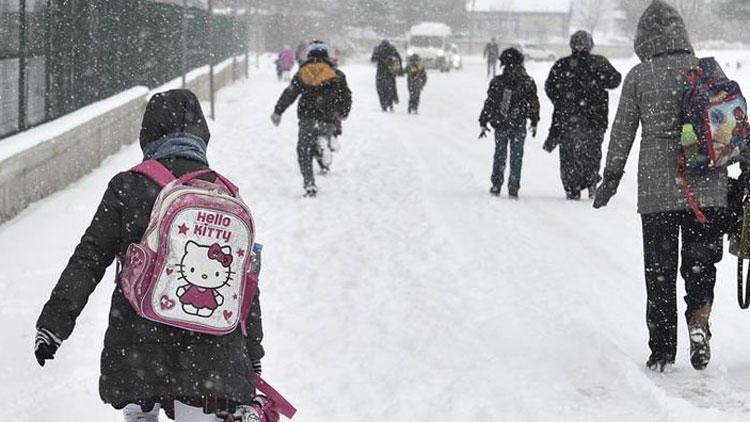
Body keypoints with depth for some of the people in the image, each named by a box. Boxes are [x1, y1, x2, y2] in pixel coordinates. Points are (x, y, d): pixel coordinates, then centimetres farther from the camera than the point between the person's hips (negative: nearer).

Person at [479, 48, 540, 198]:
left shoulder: (497, 82, -6)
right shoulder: (528, 82, -4)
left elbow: (489, 104, -3)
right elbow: (534, 104, 2)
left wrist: (483, 123, 5)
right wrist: (534, 123, 14)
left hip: (500, 125, 0)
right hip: (519, 125, 0)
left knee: (500, 155, 14)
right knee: (516, 157, 8)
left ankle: (496, 186, 15)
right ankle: (513, 188, 4)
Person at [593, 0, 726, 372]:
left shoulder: (638, 77, -1)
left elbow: (622, 133, 2)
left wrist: (610, 179, 12)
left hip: (656, 188, -1)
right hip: (707, 187, 1)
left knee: (659, 269, 8)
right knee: (701, 260, 13)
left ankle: (662, 350, 11)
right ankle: (699, 319, -14)